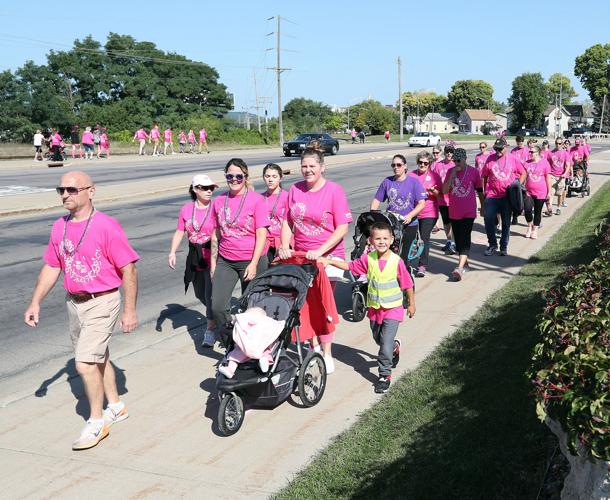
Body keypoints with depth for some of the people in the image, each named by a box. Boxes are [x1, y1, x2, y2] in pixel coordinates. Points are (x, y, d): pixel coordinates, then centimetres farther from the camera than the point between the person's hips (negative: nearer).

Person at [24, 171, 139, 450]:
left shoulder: (106, 226, -17)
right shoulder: (59, 227, 3)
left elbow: (128, 269, -15)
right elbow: (51, 267, 12)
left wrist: (129, 310, -16)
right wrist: (35, 303, 6)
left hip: (102, 303, -7)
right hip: (74, 302, 7)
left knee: (85, 363, -11)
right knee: (98, 358, 19)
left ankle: (96, 422, 6)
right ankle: (116, 407, 37)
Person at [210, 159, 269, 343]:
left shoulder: (256, 199, -7)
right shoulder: (219, 201, 5)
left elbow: (261, 235, -9)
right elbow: (216, 234, 12)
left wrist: (254, 264, -15)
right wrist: (213, 263, 9)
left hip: (251, 261, -3)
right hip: (225, 261, 4)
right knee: (217, 307, -7)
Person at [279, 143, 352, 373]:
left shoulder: (334, 190, -8)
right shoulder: (295, 189, 4)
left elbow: (342, 228, -11)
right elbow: (287, 223, 9)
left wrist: (320, 251, -20)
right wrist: (285, 246, -7)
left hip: (328, 256, -4)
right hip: (300, 256, 4)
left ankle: (327, 354, 11)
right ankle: (314, 346, 26)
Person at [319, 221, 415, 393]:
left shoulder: (397, 261, -16)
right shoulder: (368, 259, -7)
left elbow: (407, 284, -6)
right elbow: (350, 266, 2)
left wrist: (411, 304, 3)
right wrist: (329, 261, -8)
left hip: (392, 308, -4)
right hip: (374, 308, 4)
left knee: (386, 344, -9)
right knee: (378, 339, 23)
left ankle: (385, 375, 7)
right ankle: (395, 347, 54)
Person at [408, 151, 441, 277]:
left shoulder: (434, 176, 2)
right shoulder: (411, 175, 5)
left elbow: (440, 194, 4)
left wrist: (433, 191, -16)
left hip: (429, 213, -2)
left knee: (424, 238, -7)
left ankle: (422, 266, -2)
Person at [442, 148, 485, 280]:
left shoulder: (473, 171, -3)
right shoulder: (450, 171, 3)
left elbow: (479, 191, 7)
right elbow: (445, 190, -5)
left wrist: (483, 207, 14)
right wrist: (453, 175, -14)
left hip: (469, 212, -4)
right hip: (454, 212, 4)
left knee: (465, 239, -13)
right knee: (458, 239, 12)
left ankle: (460, 268, -22)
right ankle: (464, 263, 30)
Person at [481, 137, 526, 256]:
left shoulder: (513, 159, 1)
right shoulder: (490, 159, 1)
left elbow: (523, 173, 10)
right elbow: (484, 176, 6)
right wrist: (485, 191, 1)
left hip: (507, 197, 0)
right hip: (492, 196, 0)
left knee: (506, 223, 8)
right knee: (488, 220, -6)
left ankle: (504, 247, 20)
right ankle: (492, 245, 12)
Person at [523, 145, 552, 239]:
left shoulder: (544, 163, -4)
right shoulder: (527, 163, 4)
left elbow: (548, 178, 0)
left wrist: (549, 192, -1)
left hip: (541, 193, -2)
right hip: (529, 192, 2)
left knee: (537, 211, 8)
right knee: (527, 210, -12)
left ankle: (535, 230, 21)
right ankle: (530, 225, 15)